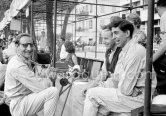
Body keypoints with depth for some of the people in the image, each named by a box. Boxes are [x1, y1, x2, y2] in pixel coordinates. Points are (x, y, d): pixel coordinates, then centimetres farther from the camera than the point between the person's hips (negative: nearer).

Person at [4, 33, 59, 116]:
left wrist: (46, 76, -9)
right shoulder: (18, 66, -23)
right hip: (19, 106, -10)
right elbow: (40, 87, -25)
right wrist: (49, 78, -5)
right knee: (53, 91, -24)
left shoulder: (26, 61, 10)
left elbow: (34, 80, 10)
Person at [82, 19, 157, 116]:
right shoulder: (123, 52, 14)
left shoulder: (136, 51, -19)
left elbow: (126, 89, -21)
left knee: (92, 94, -9)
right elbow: (116, 79, 16)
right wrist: (103, 85, 0)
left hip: (137, 98, -9)